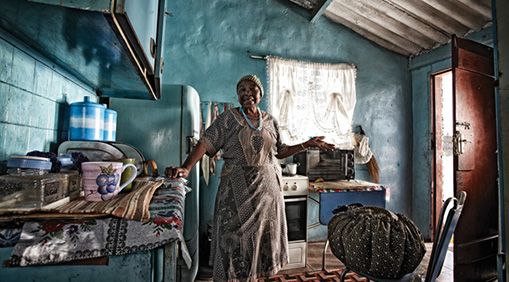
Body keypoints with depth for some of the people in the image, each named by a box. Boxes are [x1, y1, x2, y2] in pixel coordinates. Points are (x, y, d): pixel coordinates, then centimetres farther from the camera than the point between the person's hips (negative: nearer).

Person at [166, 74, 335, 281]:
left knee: (262, 235, 14)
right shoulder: (228, 118, -3)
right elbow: (206, 143, -12)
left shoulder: (270, 121, 8)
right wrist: (186, 168, -26)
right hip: (237, 189, -4)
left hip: (267, 188, 4)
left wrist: (307, 144, 7)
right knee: (235, 236, 3)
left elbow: (279, 151, 14)